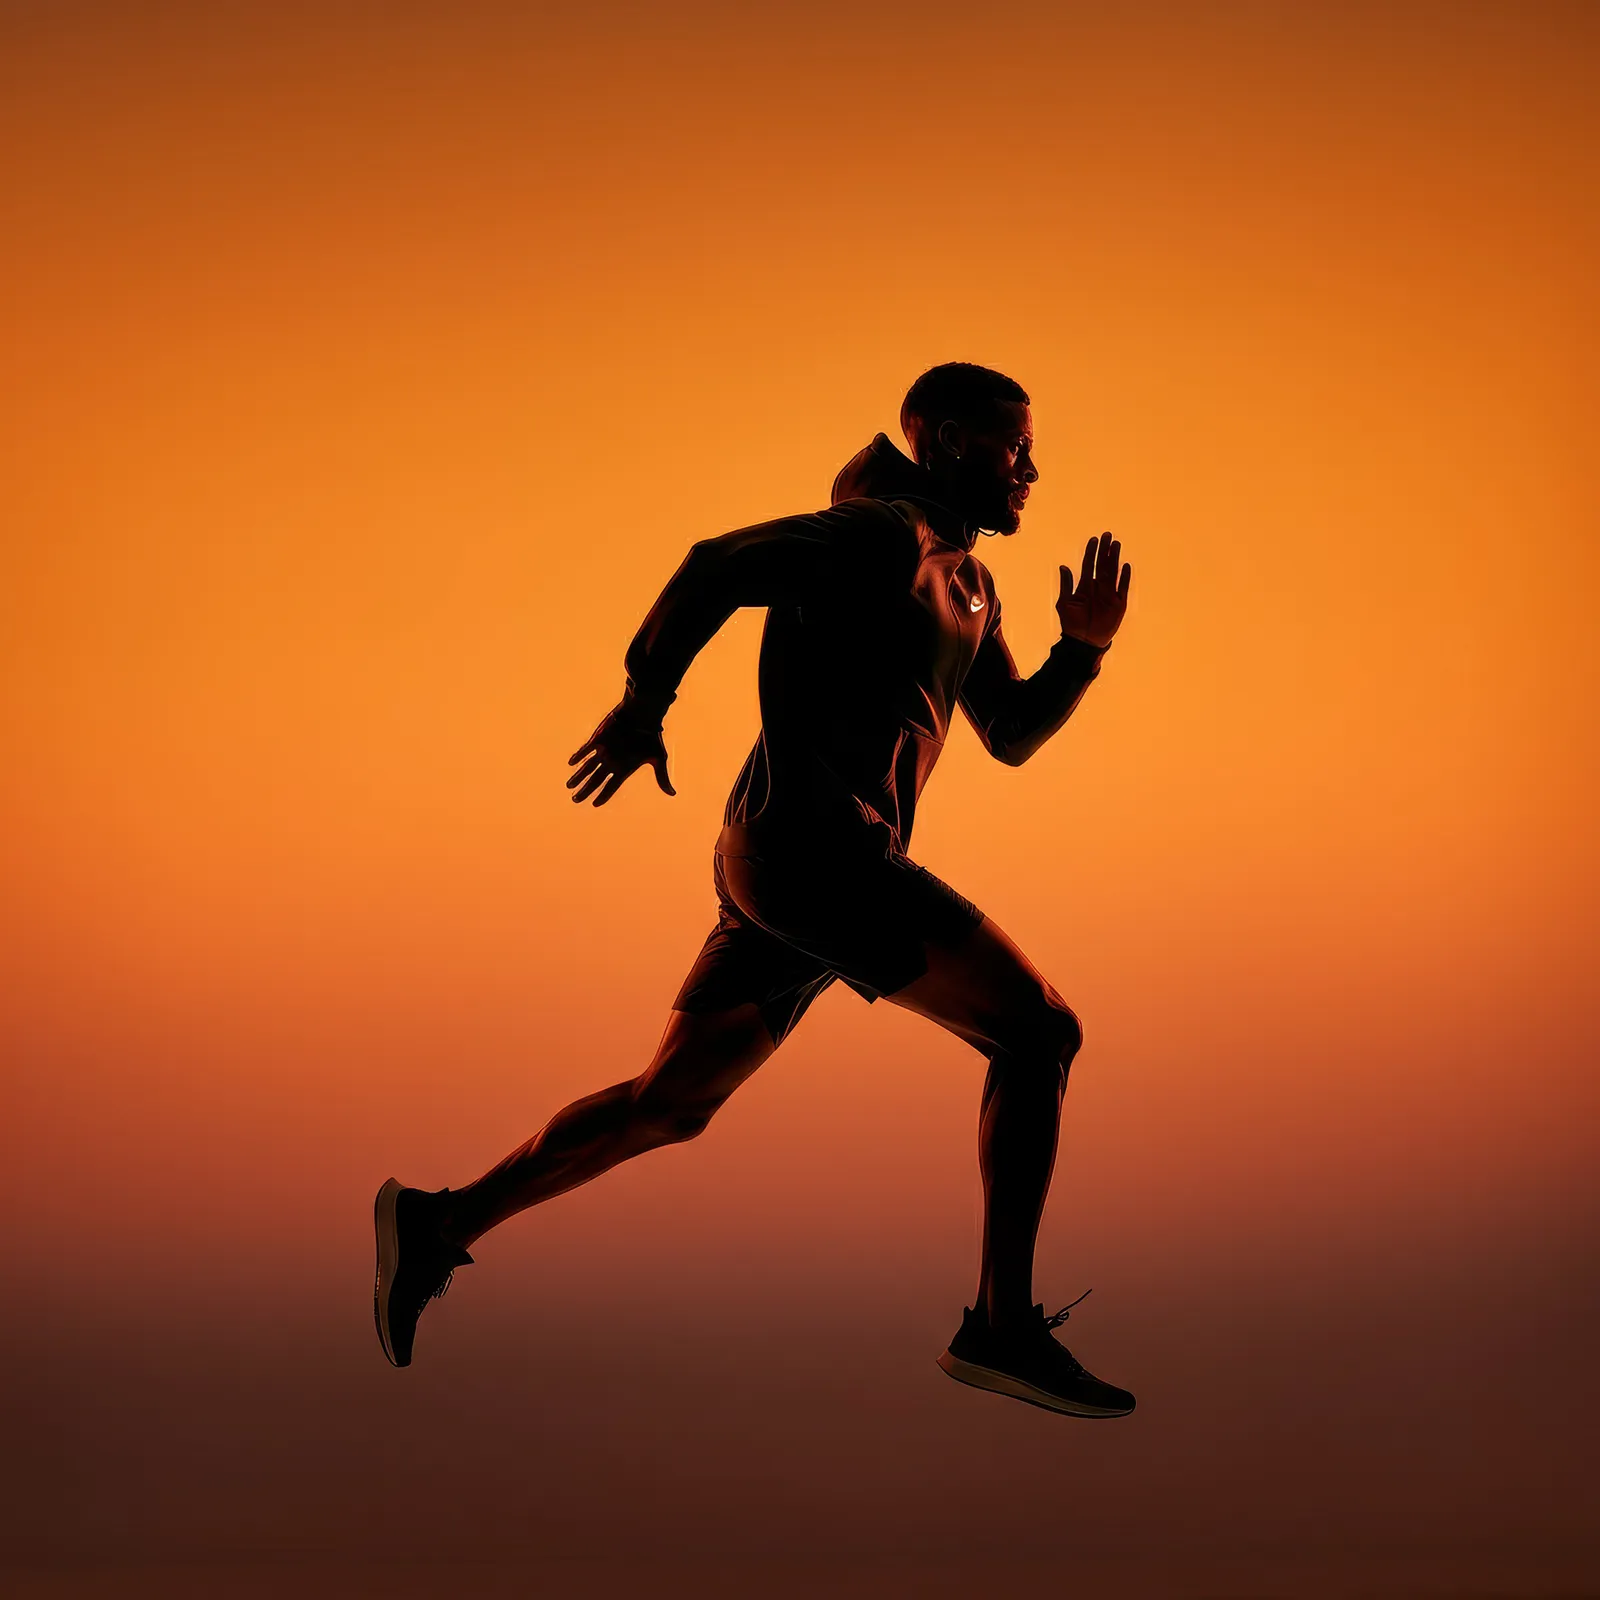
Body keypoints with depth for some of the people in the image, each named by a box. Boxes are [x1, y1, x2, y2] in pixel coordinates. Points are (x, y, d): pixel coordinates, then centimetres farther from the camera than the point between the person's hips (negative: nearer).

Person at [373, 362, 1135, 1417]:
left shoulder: (969, 585, 23)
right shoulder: (887, 534, -6)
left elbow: (1013, 737, 26)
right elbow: (720, 566, -13)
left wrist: (1085, 648, 10)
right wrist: (645, 705, -13)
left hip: (783, 873, 10)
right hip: (811, 844, -10)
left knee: (668, 1106, 15)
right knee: (1039, 1029, -13)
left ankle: (442, 1225, 19)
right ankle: (1005, 1324, -16)